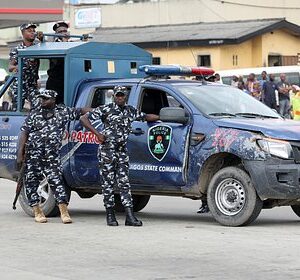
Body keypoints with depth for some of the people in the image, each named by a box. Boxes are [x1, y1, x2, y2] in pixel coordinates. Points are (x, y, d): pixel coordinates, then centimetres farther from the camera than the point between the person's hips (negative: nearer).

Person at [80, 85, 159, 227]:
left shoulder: (130, 110, 12)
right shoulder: (106, 109, -4)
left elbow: (146, 117, 27)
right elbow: (84, 119, -5)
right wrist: (97, 134, -12)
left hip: (122, 151, 5)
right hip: (107, 150, -5)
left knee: (124, 182, -1)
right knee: (108, 182, -1)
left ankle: (130, 216, -7)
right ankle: (110, 215, 6)